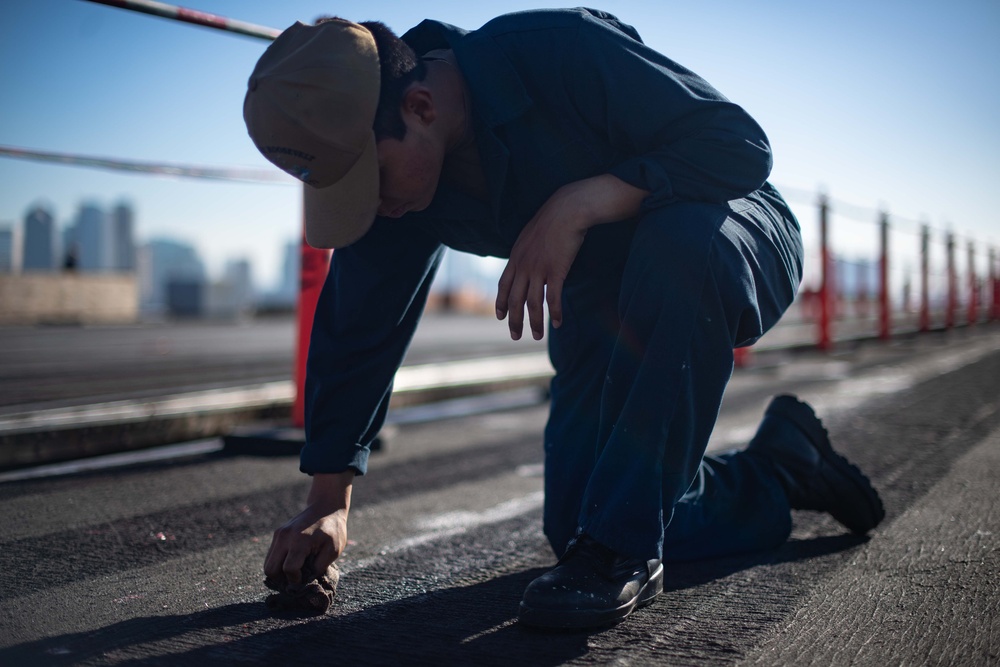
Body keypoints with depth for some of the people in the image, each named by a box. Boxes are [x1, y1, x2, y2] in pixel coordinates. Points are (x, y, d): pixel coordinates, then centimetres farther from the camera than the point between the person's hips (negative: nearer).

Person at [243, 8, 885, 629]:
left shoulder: (559, 50, -32)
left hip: (737, 235, -5)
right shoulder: (397, 185, -13)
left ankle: (624, 548, -31)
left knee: (677, 241, -43)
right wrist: (328, 506, -7)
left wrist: (579, 203, -41)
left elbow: (741, 143, -30)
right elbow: (358, 328, -5)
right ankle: (781, 471, 18)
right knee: (574, 527, -6)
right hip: (605, 303, 6)